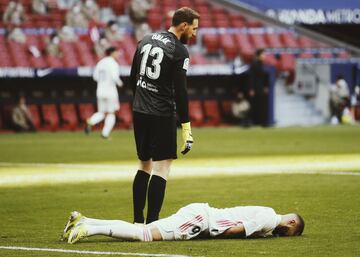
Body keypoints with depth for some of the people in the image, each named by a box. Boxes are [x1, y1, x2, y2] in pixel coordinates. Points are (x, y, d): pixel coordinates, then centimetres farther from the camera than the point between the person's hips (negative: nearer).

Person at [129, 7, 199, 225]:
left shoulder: (146, 41, 11)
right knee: (162, 168, -4)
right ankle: (152, 223, -10)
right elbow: (180, 91, -16)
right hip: (162, 115, -7)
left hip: (139, 112, 7)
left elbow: (133, 78, 16)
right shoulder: (179, 51, -11)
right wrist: (186, 128, -14)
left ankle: (137, 221, 17)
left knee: (144, 166, 16)